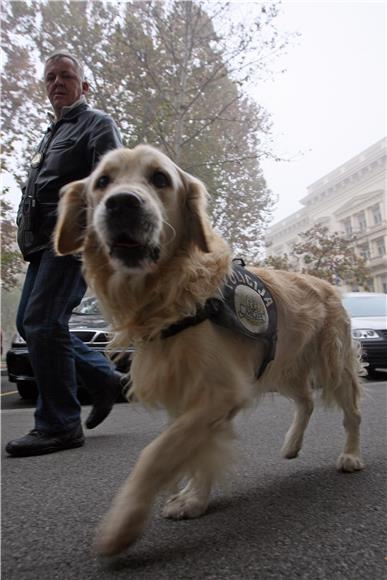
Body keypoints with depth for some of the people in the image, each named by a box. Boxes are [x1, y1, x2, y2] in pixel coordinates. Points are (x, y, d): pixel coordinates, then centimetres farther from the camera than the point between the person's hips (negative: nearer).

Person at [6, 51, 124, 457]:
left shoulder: (97, 124, 5)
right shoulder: (51, 135, 31)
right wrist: (29, 241, 22)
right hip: (45, 242, 9)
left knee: (43, 323, -17)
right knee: (29, 323, 7)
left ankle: (59, 425, -7)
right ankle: (105, 379, 17)